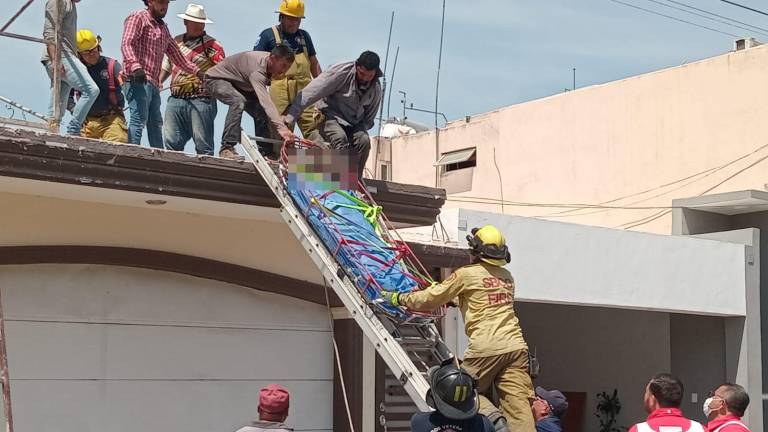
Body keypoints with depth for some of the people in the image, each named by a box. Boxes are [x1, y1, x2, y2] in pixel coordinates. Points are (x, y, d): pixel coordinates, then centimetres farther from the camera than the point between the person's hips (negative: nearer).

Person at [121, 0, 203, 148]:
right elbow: (126, 44, -14)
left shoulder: (163, 27, 26)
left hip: (153, 83, 9)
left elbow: (176, 54, 31)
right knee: (139, 118, -18)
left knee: (156, 123, 7)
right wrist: (135, 66, -30)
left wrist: (198, 72, 24)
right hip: (138, 80, -9)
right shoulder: (138, 18, 0)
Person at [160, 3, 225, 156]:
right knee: (171, 142, 2)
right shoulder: (175, 42, 18)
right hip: (175, 99, 5)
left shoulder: (212, 45, 1)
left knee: (203, 145, -5)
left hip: (201, 101, -5)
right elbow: (166, 67, 26)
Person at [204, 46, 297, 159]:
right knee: (238, 101, -36)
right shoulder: (257, 70, -38)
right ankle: (227, 148, -36)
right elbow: (265, 101, -51)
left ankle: (266, 153, 1)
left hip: (238, 84, 9)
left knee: (260, 111, -4)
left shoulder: (269, 60, -10)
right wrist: (281, 128, -60)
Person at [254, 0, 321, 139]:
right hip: (280, 91, -3)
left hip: (304, 90, 4)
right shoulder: (268, 35, 8)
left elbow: (314, 63, 25)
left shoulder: (304, 35, 21)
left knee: (313, 126, -8)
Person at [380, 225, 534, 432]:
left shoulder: (466, 274, 1)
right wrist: (458, 300, 47)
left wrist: (398, 298, 19)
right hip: (516, 346, 5)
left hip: (486, 347, -5)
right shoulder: (507, 277, 19)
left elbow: (430, 299, 6)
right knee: (518, 401, 0)